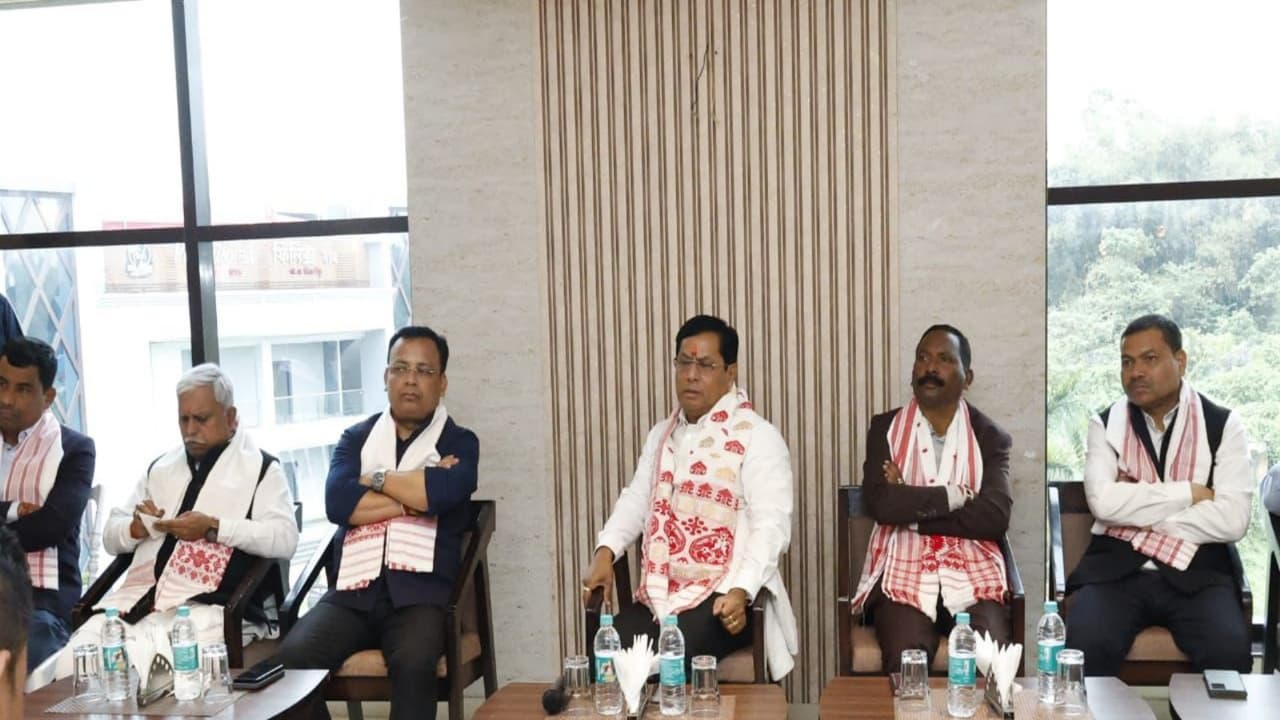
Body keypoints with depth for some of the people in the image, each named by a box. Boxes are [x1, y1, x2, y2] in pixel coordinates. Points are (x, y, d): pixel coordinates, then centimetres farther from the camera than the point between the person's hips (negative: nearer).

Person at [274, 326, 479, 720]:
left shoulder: (459, 442, 9)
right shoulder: (356, 437, 16)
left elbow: (442, 492, -14)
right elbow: (337, 503, -4)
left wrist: (376, 478, 0)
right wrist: (417, 494, -5)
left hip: (420, 592, -2)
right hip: (353, 590, 3)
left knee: (413, 663, -33)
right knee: (293, 657, -25)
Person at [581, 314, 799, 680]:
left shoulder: (757, 436, -6)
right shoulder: (661, 434, 17)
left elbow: (771, 525, -14)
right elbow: (637, 499, 16)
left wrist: (740, 592, -29)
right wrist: (605, 551, -3)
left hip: (723, 598, -6)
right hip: (659, 594, 6)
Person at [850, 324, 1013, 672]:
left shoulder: (989, 436, 8)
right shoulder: (885, 428, 8)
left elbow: (995, 517, -8)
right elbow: (880, 503, -9)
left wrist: (910, 507, -8)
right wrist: (955, 495, -7)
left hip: (973, 576, 1)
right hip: (902, 573, -1)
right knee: (906, 664, -27)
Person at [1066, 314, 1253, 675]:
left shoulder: (1222, 425, 4)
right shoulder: (1105, 424, 7)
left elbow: (1232, 520, -8)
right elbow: (1103, 501, -10)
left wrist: (1136, 510, -8)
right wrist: (1189, 493, -9)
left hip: (1196, 571, 0)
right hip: (1116, 569, 0)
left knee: (1230, 651, -27)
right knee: (1087, 645, -27)